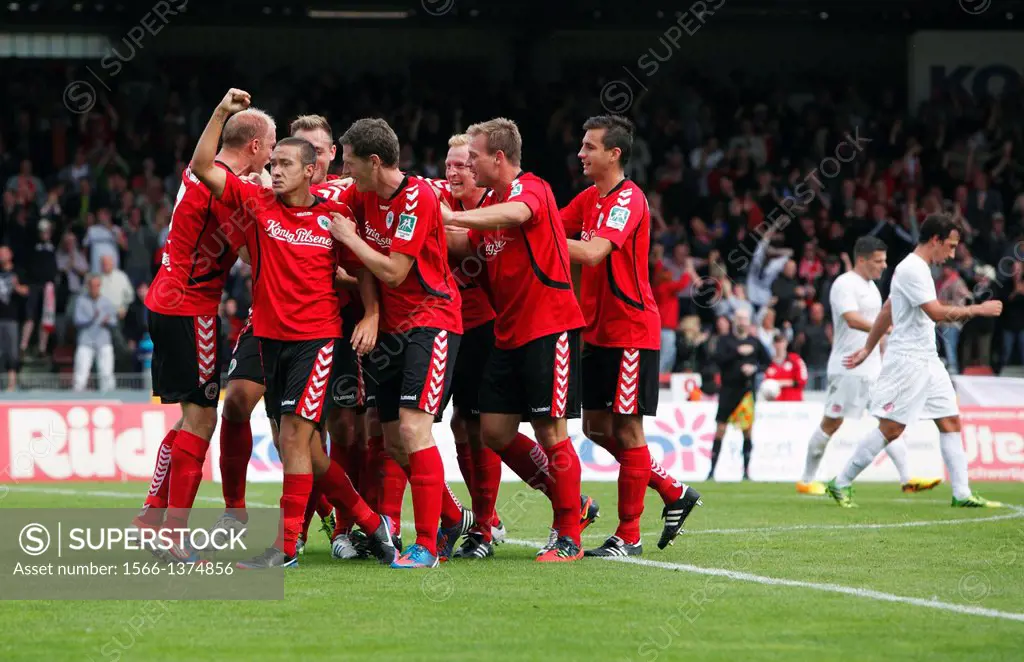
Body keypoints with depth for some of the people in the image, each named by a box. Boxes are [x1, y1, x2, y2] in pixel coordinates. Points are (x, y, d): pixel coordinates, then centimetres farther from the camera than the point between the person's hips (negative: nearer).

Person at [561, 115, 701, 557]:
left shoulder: (628, 199, -16)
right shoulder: (590, 198, 12)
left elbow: (593, 253, -27)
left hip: (632, 330, -9)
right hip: (600, 332, 9)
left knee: (626, 427, -5)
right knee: (596, 427, 10)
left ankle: (628, 537, 1)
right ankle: (674, 494, 24)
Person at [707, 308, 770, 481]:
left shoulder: (754, 342, 9)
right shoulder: (726, 340, 3)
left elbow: (767, 361, 14)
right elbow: (717, 358, -12)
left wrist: (755, 368, -5)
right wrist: (738, 352, -17)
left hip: (747, 389, 1)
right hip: (728, 389, -1)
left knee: (747, 430, 0)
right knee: (720, 429, -2)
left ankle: (746, 471, 5)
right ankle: (712, 470, 1)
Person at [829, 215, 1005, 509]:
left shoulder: (918, 269, 15)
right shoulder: (911, 269, -16)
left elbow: (887, 311, 23)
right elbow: (936, 312, -25)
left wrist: (868, 348, 28)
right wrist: (979, 309, -17)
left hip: (928, 361, 10)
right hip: (907, 361, -10)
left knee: (951, 422, 3)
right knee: (891, 429, -7)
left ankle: (962, 494, 2)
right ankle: (840, 484, 3)